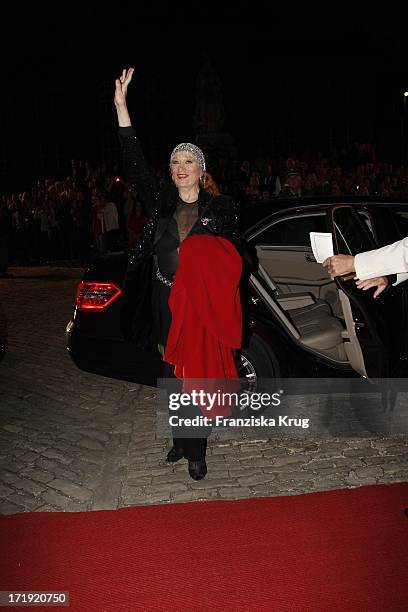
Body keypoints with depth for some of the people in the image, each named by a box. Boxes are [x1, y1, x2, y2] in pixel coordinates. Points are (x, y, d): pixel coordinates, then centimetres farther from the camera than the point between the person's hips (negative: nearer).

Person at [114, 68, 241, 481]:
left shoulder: (220, 208, 1)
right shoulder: (161, 203, 4)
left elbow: (233, 256, 6)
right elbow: (135, 167, -9)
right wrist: (121, 107, -15)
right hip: (167, 304, 3)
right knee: (172, 374, 11)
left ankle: (195, 452, 17)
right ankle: (179, 440, 31)